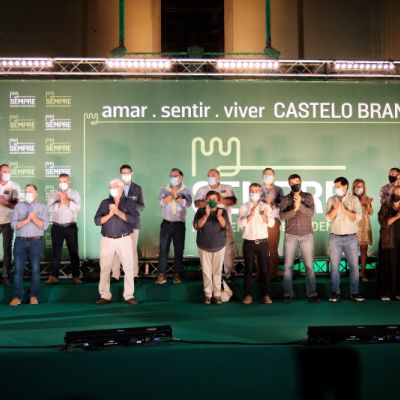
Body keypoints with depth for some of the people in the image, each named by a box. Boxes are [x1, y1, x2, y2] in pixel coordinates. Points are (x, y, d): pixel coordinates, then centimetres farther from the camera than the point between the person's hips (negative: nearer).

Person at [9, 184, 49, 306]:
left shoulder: (42, 207, 6)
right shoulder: (18, 206, 9)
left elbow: (44, 225, -5)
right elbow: (14, 225, -1)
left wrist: (34, 218, -19)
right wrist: (27, 220, -14)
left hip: (36, 242, -1)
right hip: (20, 242, 1)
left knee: (35, 269, -3)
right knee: (18, 269, -2)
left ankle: (33, 296, 4)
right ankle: (16, 296, 0)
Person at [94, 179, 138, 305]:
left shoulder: (129, 202, 3)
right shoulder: (105, 203, 9)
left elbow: (132, 218, -12)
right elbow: (97, 221, 1)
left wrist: (118, 211, -17)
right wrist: (110, 214, -12)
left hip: (124, 239, -2)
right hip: (107, 240, 2)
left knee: (128, 267, -3)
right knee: (105, 268, 2)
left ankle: (129, 296, 5)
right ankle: (105, 296, 10)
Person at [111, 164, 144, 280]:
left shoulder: (137, 188, 8)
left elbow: (141, 206, 2)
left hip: (133, 222, 0)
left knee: (133, 249, 2)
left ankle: (134, 274, 7)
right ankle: (115, 274, 3)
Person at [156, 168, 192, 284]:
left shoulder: (185, 191, 3)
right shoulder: (164, 189, 6)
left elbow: (187, 204, -16)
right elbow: (162, 203, -11)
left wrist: (176, 195, -15)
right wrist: (172, 194, -14)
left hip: (179, 225, -1)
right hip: (166, 224, 1)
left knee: (179, 250, 3)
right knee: (163, 249, -1)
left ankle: (177, 274, 12)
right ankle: (162, 274, 3)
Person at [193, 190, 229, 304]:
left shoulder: (223, 211, -2)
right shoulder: (200, 211, -3)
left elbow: (226, 226, -11)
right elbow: (196, 226, -13)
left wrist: (219, 217, -30)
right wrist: (206, 215, -25)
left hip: (219, 245, 0)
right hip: (204, 246, 0)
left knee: (217, 271, 3)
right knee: (206, 271, 3)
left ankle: (217, 294, 11)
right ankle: (207, 294, 12)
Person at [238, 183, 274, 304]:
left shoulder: (266, 207, 5)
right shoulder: (244, 207, 5)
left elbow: (271, 223, -5)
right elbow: (241, 224, -7)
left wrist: (265, 216, -24)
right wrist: (250, 215, -20)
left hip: (262, 242, 0)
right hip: (248, 242, 0)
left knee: (264, 269, 1)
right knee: (248, 269, 3)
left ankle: (266, 295, 7)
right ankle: (248, 294, 8)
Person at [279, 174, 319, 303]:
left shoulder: (308, 197, 6)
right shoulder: (285, 199, 6)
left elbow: (311, 212, -8)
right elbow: (282, 216, -8)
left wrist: (300, 205, -21)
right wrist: (294, 209, -21)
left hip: (307, 235, 0)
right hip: (290, 236, 0)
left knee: (309, 265, -1)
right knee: (288, 265, 0)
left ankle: (312, 293, 4)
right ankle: (288, 294, 5)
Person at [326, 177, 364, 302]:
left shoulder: (354, 199, 1)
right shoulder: (331, 200, 5)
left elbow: (358, 217, -10)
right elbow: (329, 218, -2)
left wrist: (344, 209, -17)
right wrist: (335, 208, -17)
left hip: (351, 238, -1)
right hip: (335, 238, 1)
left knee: (354, 265, 1)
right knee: (334, 265, 2)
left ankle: (354, 292, 10)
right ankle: (335, 292, 9)